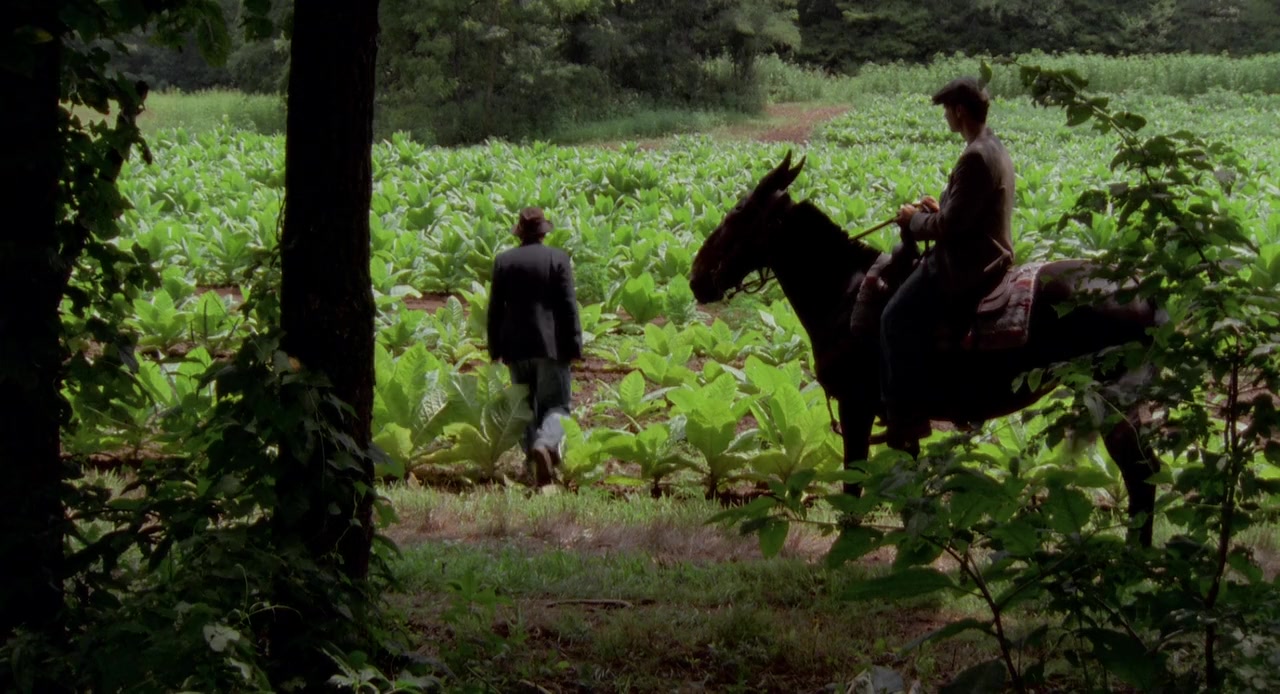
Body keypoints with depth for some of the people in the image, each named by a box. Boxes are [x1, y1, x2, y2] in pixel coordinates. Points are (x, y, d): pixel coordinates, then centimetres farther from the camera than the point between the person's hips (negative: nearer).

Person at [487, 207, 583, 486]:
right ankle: (545, 444, -29)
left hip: (516, 346, 3)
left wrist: (495, 348, 12)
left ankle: (535, 462, 8)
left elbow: (495, 308, 5)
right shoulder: (558, 258, -4)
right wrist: (574, 345, -2)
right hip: (551, 345, -3)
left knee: (525, 406, 14)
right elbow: (568, 306, -7)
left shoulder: (503, 261, 3)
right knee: (555, 405, 0)